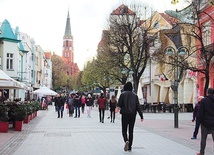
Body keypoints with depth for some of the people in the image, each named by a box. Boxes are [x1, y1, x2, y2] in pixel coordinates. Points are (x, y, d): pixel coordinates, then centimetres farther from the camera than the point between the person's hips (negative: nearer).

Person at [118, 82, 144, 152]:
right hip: (133, 115, 3)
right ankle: (129, 147, 11)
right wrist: (141, 116, -2)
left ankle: (126, 141, -25)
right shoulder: (135, 95, 5)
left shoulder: (123, 94, -4)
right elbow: (138, 106, 0)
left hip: (125, 114, -3)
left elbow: (119, 104, -8)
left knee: (124, 130, 4)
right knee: (131, 131, 11)